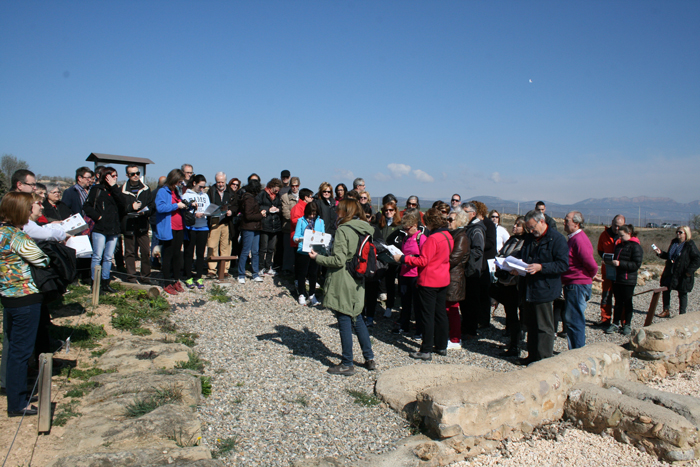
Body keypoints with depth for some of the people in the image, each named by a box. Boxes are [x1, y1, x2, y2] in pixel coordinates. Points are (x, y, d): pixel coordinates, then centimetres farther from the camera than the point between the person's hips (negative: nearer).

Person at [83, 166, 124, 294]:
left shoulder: (116, 190, 13)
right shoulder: (97, 189, 1)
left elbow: (121, 204, -5)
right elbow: (86, 206, -2)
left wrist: (114, 188, -8)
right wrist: (97, 216, -12)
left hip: (113, 229, 5)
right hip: (100, 229, -5)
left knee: (108, 258, 10)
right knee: (97, 257, -2)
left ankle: (105, 283, 18)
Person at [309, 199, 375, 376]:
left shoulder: (343, 230, -16)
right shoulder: (366, 230, 7)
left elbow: (339, 260, -20)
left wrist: (318, 257, -6)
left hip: (343, 284, -8)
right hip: (358, 283, 8)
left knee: (344, 322, 2)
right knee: (357, 319, 20)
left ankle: (347, 365, 12)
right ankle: (369, 358, 24)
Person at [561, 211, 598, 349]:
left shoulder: (579, 239, -17)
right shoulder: (574, 238, 16)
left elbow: (592, 265, -20)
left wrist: (588, 277, -3)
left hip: (577, 285, -10)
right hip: (572, 285, 10)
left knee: (574, 321, -5)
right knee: (569, 320, 14)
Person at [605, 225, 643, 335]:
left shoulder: (635, 247, -10)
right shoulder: (619, 245, 13)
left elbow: (636, 264, -17)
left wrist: (620, 263, -22)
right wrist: (612, 262, 6)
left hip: (628, 280, -7)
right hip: (617, 279, 7)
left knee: (627, 303, 5)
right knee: (618, 302, 11)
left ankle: (627, 325, 15)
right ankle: (615, 324, 16)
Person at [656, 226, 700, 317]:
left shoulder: (690, 245, -11)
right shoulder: (674, 242, 9)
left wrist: (689, 271, -19)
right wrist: (661, 253, 4)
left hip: (682, 275, -6)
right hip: (670, 273, 7)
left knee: (682, 294, 5)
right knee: (665, 291, 8)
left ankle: (682, 314, 16)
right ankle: (666, 311, 21)